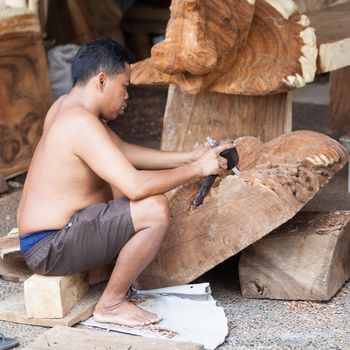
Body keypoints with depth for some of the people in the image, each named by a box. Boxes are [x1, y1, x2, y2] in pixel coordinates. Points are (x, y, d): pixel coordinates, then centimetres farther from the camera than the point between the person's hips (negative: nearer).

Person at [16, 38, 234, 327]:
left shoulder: (67, 106, 9)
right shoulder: (81, 122, -23)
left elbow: (124, 151, 16)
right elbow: (137, 186, -30)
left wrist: (189, 157, 11)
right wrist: (196, 169, -17)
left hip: (41, 237, 11)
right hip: (49, 250, -11)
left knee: (122, 187, 26)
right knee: (156, 209, -23)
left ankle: (97, 272, 20)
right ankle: (112, 304, -7)